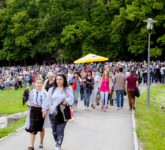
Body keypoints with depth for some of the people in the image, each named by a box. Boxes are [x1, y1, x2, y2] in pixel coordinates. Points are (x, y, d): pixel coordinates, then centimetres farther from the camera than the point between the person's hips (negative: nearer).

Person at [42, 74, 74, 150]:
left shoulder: (68, 89, 3)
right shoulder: (52, 90, 12)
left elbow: (71, 98, -9)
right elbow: (47, 100, 10)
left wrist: (66, 101, -26)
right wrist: (45, 109, 5)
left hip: (63, 112, -3)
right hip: (53, 112, 3)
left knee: (60, 130, -7)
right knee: (54, 130, 7)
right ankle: (57, 143, 27)